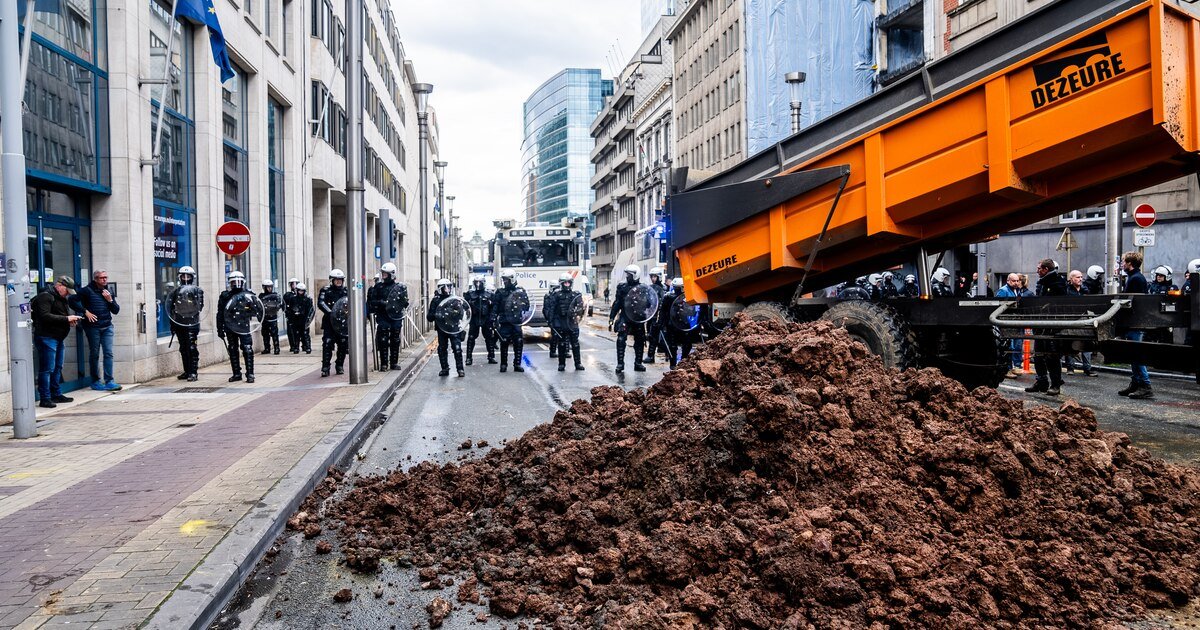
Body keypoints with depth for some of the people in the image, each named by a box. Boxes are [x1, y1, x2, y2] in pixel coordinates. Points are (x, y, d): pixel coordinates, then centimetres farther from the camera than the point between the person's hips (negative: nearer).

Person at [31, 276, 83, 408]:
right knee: (47, 369, -8)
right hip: (47, 338, -10)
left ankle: (57, 395, 23)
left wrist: (70, 321, 8)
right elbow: (45, 317, -22)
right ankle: (45, 399, -5)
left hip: (59, 338, 10)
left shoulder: (61, 299, 19)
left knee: (57, 368, 15)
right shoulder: (45, 297, -11)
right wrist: (66, 319, -21)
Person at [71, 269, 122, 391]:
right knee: (94, 355, 4)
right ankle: (95, 382, 12)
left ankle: (109, 381, -3)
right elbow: (72, 300, -10)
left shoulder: (108, 292, 14)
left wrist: (110, 300, -4)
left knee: (108, 353, -3)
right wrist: (85, 312, -12)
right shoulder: (87, 291, -3)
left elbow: (116, 310, 14)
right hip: (93, 327, -4)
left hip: (107, 327, 4)